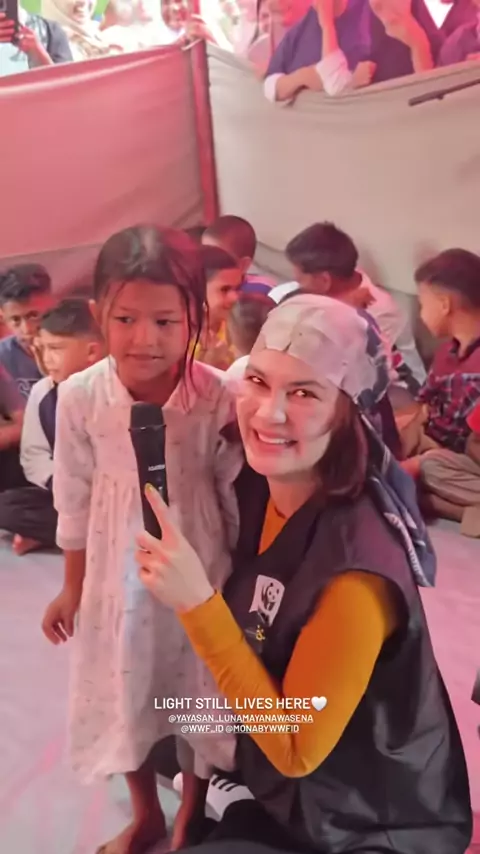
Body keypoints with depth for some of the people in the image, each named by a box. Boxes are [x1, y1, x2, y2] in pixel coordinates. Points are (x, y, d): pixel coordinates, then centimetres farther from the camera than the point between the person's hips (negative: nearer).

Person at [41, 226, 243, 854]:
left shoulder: (219, 397, -22)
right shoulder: (80, 397, -17)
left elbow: (237, 495, -8)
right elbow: (74, 499, -4)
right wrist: (72, 588, 6)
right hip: (118, 572, 2)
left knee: (199, 694, 17)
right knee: (124, 693, 19)